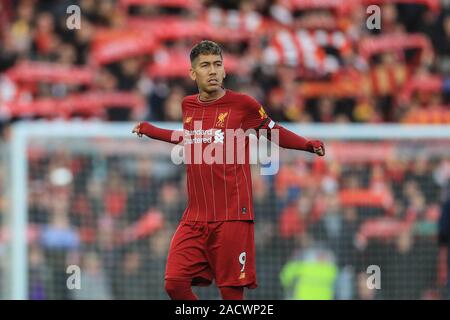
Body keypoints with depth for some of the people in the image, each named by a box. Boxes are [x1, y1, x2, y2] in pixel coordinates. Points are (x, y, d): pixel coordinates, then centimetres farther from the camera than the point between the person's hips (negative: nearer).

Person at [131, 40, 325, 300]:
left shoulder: (242, 104, -3)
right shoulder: (188, 106, 10)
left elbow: (274, 132, 11)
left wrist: (307, 144, -5)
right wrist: (149, 130, 38)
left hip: (232, 216, -4)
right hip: (195, 217, 4)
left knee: (232, 292, -5)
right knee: (175, 284, -9)